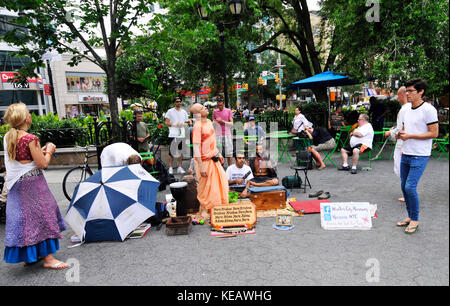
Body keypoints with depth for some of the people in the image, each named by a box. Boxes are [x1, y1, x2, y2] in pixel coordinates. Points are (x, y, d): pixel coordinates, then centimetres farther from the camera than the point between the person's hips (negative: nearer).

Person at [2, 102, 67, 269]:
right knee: (42, 215, 0)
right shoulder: (30, 138, -18)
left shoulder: (7, 137, 7)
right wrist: (49, 151, -1)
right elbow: (43, 164, -17)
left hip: (15, 184, 8)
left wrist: (40, 151, 15)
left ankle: (27, 255, 28)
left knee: (22, 217, 16)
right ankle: (48, 258, 6)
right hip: (32, 183, -8)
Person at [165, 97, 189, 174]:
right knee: (171, 151, -2)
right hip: (173, 134, -3)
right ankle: (170, 168, 7)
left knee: (180, 151, 7)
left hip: (181, 134, 3)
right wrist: (174, 124, -14)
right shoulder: (170, 111, 4)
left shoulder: (184, 112, 15)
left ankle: (180, 167, 15)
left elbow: (186, 122, 18)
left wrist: (183, 124, -4)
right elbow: (166, 122, 0)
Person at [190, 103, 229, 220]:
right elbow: (196, 148, -23)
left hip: (214, 158, 9)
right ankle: (204, 210, 26)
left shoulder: (209, 122, 7)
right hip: (205, 160, -9)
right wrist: (201, 167, -24)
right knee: (205, 186, 5)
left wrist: (219, 154, 21)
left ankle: (219, 206, 36)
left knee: (221, 181, 17)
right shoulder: (198, 126, -20)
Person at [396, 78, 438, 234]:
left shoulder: (428, 109, -11)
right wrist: (399, 134, 0)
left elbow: (434, 133, -14)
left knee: (410, 187, -11)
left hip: (420, 156, -8)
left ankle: (415, 220, 6)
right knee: (404, 187, 10)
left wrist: (410, 136, -18)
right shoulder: (408, 110, 13)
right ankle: (410, 217, 25)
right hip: (405, 154, 8)